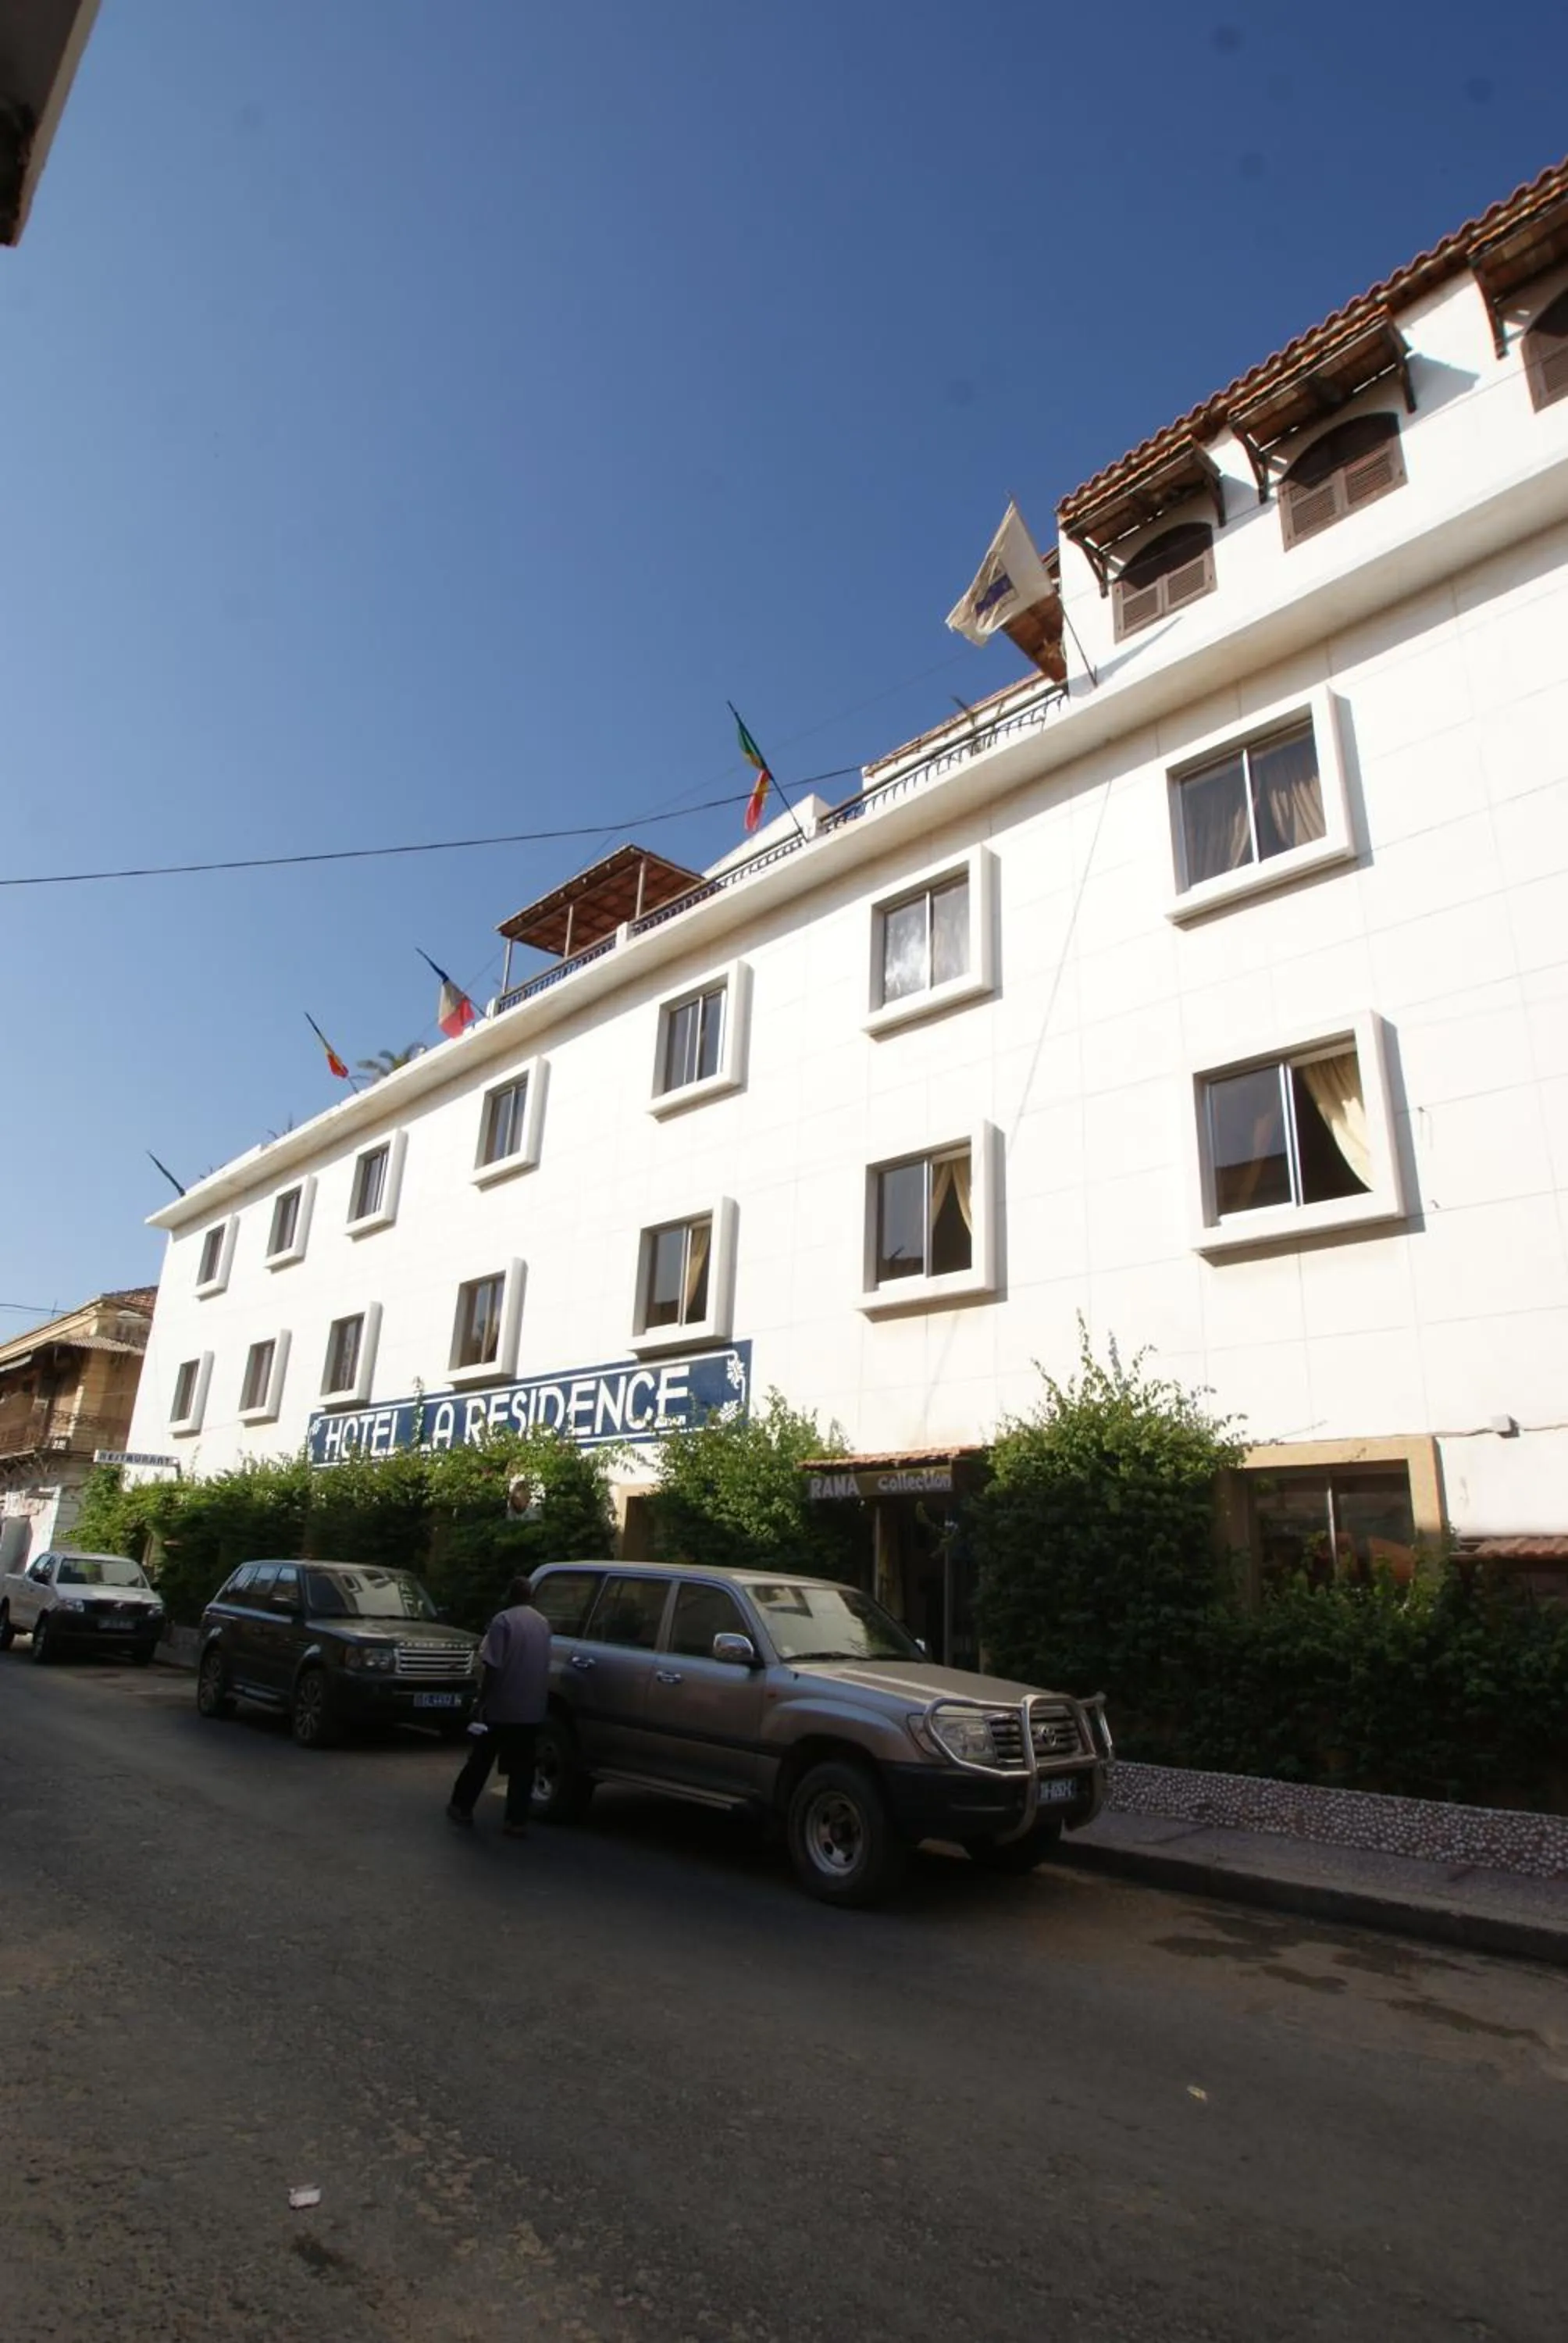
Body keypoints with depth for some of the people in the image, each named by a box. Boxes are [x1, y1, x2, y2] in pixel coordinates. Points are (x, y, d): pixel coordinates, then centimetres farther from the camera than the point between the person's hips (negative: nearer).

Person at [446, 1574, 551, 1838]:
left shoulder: (503, 1620, -11)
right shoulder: (543, 1623, 9)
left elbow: (493, 1667, -15)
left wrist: (481, 1701, -9)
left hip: (502, 1706, -4)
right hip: (532, 1708, 4)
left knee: (481, 1759, 11)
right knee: (522, 1766, 8)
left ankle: (461, 1807, 22)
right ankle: (518, 1822, 8)